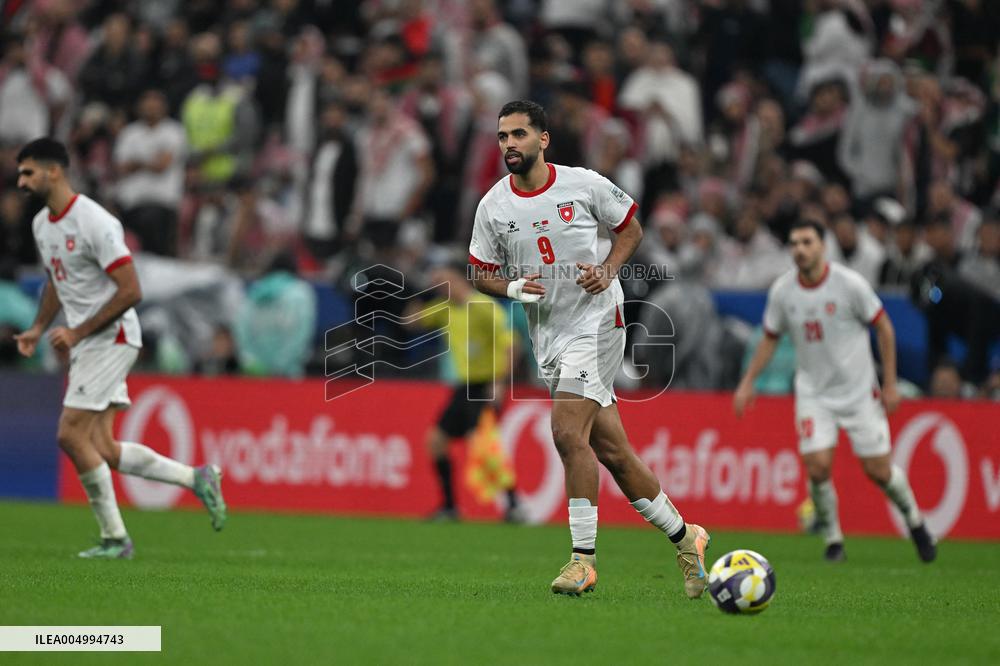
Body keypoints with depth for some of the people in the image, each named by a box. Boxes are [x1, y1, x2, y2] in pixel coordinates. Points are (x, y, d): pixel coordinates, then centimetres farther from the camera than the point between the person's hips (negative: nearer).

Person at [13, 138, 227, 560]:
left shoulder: (94, 222, -18)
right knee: (102, 451, 3)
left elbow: (131, 291, -20)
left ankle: (114, 537, -3)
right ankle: (197, 478, 16)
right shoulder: (42, 224, 11)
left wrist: (78, 332, -19)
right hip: (84, 342, 9)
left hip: (111, 338, -9)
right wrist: (38, 328, 12)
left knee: (71, 434, -13)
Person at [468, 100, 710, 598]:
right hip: (547, 332, 5)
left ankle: (584, 558, -14)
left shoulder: (584, 185, -5)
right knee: (612, 452, 7)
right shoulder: (493, 207, 3)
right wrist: (513, 287, -9)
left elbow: (630, 227, 9)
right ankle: (684, 537, 23)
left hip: (596, 320, -4)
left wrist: (608, 269, -9)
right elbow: (481, 272, 12)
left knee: (567, 432, -20)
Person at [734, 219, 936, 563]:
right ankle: (833, 539, 6)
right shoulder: (782, 290, -5)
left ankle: (914, 520, 27)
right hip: (813, 391, 2)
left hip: (859, 389, -2)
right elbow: (770, 338, 11)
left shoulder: (849, 283, -14)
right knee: (818, 466, -14)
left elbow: (884, 328, -4)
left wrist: (890, 384, -5)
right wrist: (747, 382, 6)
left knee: (878, 469, -1)